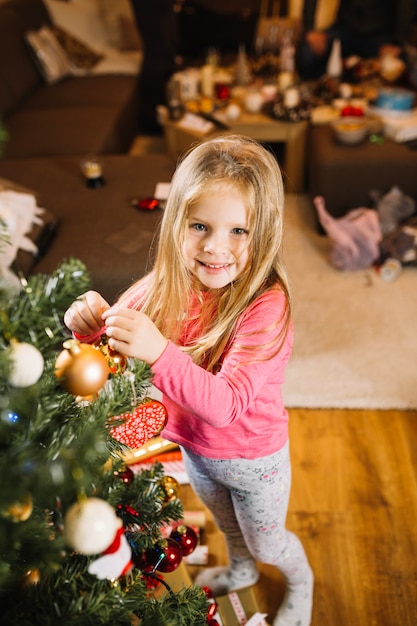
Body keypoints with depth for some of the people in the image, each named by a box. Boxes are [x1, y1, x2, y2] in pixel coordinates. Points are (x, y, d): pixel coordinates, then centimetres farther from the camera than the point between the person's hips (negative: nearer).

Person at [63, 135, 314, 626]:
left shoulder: (266, 306, -35)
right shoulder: (167, 284, -19)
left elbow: (225, 405, -42)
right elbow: (114, 342, -10)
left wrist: (159, 351, -56)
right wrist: (90, 323, -33)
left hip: (253, 459, -5)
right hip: (193, 447, 5)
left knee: (265, 544, 24)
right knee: (227, 524, 35)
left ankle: (301, 581, 60)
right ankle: (241, 570, 69)